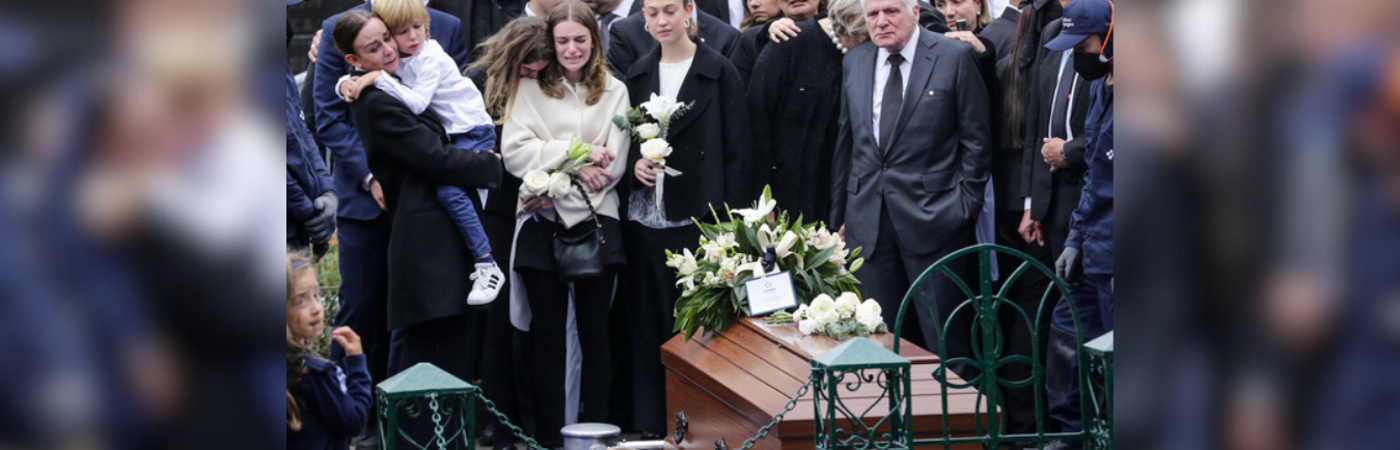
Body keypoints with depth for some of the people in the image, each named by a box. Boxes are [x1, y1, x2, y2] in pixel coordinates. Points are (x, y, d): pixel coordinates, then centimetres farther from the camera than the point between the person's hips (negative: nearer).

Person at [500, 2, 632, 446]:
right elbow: (515, 152, -7)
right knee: (547, 334, 4)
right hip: (543, 224, 0)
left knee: (595, 331, 4)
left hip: (596, 222, 0)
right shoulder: (530, 88, 5)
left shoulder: (614, 91, 7)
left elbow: (614, 164, -2)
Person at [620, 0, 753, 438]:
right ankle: (653, 421, 12)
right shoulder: (639, 74, 13)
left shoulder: (718, 72, -1)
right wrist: (634, 164, -4)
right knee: (650, 320, 5)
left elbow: (737, 151, -3)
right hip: (646, 216, 4)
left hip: (699, 218, -4)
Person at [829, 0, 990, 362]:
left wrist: (965, 206, -6)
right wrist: (840, 215, 14)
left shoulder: (955, 57, -3)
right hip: (868, 220, 4)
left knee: (942, 338, -1)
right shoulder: (854, 63, 12)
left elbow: (976, 138, -1)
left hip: (932, 218, -4)